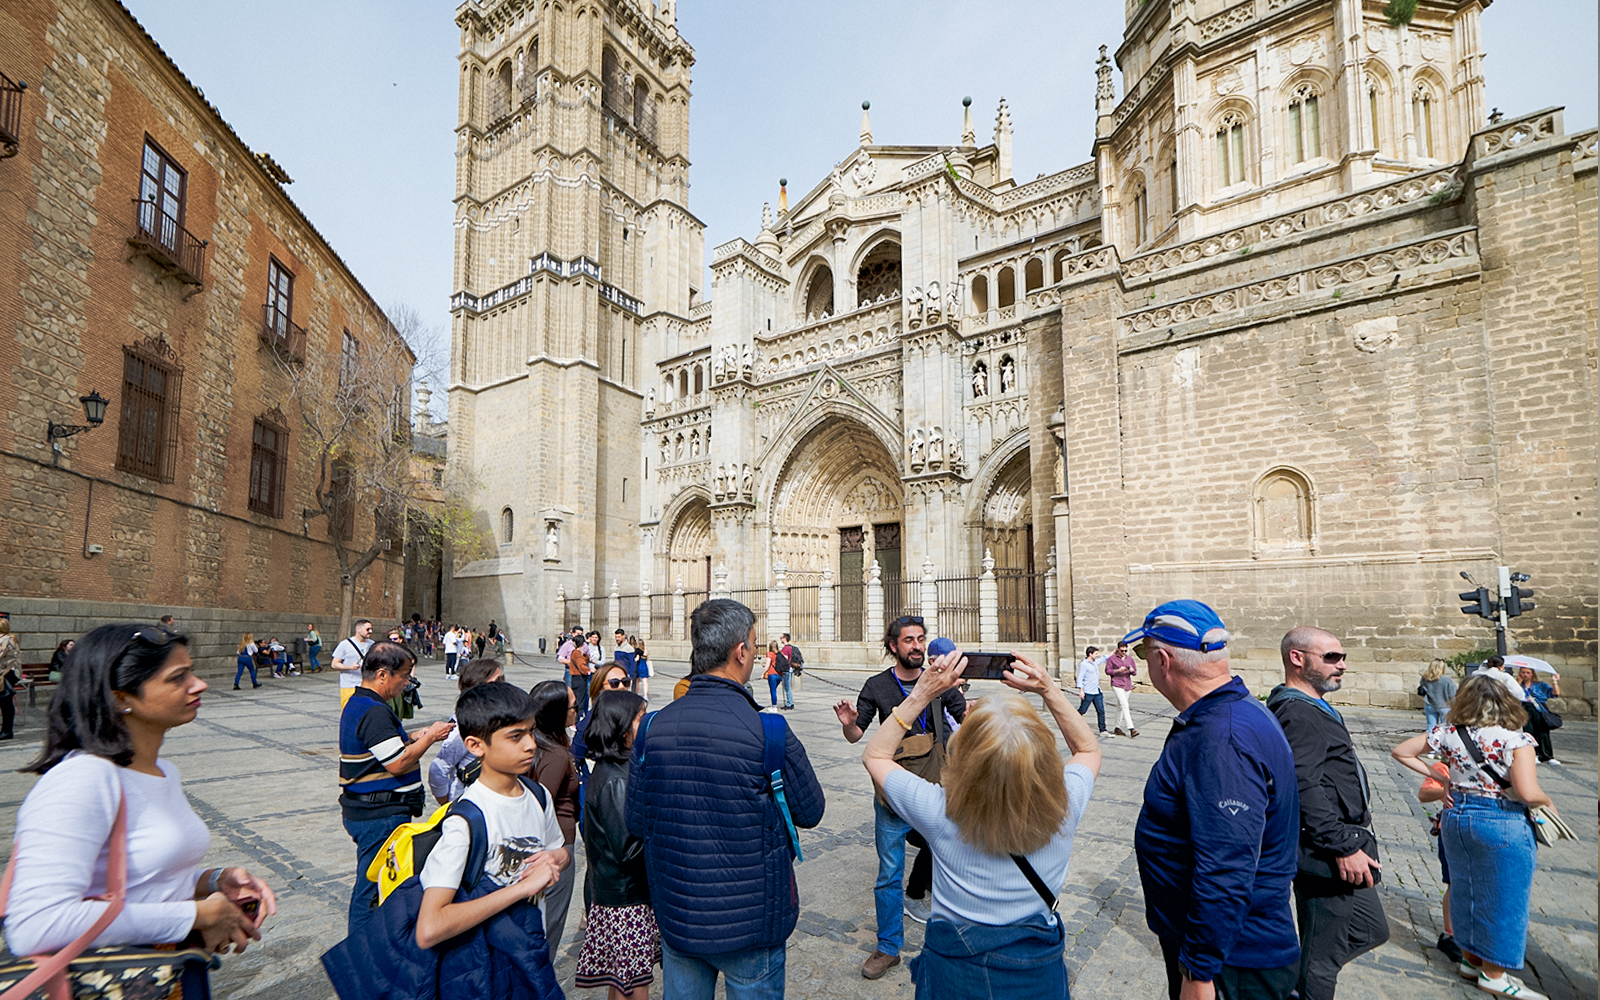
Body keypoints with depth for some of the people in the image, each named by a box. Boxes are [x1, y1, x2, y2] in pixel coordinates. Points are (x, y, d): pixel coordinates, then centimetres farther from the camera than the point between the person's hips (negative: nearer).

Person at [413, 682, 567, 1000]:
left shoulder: (539, 797, -4)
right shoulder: (467, 820, -24)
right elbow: (429, 931, -32)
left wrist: (556, 858, -9)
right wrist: (524, 886, -28)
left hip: (532, 950, 6)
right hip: (486, 970, -5)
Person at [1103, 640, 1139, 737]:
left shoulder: (1130, 658, 13)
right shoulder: (1111, 658, 0)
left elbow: (1135, 672, 16)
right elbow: (1107, 671, -1)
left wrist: (1132, 670, -8)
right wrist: (1118, 670, -15)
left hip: (1127, 686, 5)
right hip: (1117, 685, -5)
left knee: (1120, 707, 12)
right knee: (1125, 705, -16)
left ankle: (1117, 728, 20)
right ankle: (1131, 729, -21)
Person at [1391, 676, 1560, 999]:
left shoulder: (1448, 733, -3)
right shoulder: (1515, 739, -16)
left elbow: (1400, 751, 2)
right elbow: (1528, 793, -22)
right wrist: (1547, 802, -1)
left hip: (1456, 818, 5)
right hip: (1502, 825, -5)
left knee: (1464, 889, 18)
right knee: (1502, 899, 10)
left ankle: (1471, 960, 34)